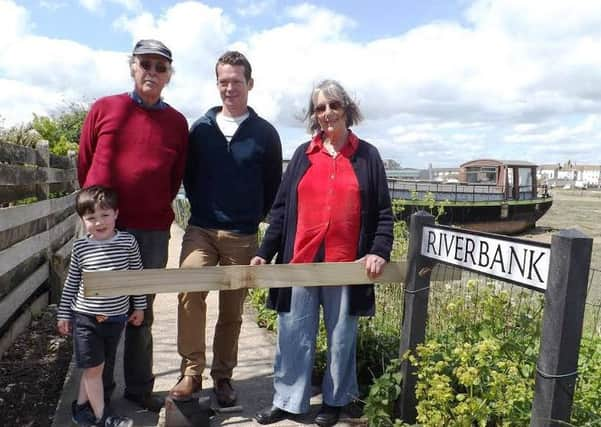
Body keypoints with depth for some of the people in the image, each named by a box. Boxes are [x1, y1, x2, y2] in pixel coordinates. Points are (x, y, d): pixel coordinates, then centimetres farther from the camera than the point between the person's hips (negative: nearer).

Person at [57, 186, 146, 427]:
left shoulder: (128, 242, -7)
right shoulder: (80, 247, -7)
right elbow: (71, 283, 3)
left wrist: (139, 307, 6)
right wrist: (64, 314, 7)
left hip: (116, 317, 1)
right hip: (85, 318, -1)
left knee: (97, 366, 15)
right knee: (93, 368, 3)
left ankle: (80, 407, 35)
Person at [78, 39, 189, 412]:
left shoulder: (177, 122, 5)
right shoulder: (104, 108, 2)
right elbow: (84, 164, 9)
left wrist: (155, 211, 10)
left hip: (152, 232, 1)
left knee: (142, 314, 11)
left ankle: (139, 388, 24)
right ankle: (98, 391, 24)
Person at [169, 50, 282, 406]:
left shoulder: (265, 133, 2)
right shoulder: (201, 128, 6)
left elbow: (273, 185, 7)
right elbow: (189, 176, 14)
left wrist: (253, 218, 7)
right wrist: (202, 208, 10)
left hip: (243, 236, 0)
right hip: (200, 229, 1)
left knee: (232, 310, 7)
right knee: (189, 290, -19)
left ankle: (223, 376, 23)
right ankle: (192, 371, -4)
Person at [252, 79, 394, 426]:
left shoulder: (367, 156, 5)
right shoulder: (303, 155, 8)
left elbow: (383, 212, 4)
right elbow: (281, 208, 7)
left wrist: (380, 250, -11)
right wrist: (265, 252, 1)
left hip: (346, 263, -1)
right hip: (301, 260, 1)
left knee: (341, 337, 11)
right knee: (294, 335, 8)